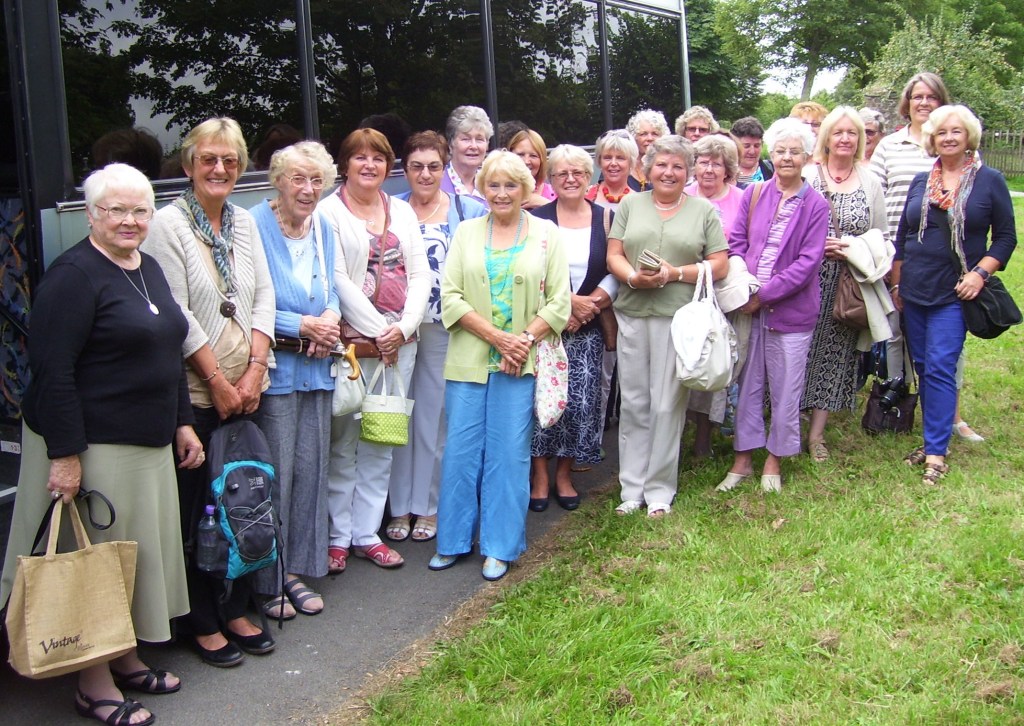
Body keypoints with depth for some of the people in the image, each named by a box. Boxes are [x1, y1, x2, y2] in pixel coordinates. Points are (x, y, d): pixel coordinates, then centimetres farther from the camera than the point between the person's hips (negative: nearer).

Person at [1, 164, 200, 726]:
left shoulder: (148, 268, 12)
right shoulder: (74, 275, -14)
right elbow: (52, 370, -19)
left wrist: (182, 422, 17)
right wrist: (63, 455, -22)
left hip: (149, 443, 8)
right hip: (92, 446, -8)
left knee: (140, 551, 16)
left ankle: (124, 658, 32)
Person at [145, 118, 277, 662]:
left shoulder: (244, 222, 10)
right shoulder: (169, 224, -7)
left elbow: (263, 297, 7)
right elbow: (176, 314, -12)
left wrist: (254, 371, -5)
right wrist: (218, 382, -11)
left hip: (246, 387, 5)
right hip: (194, 391, -5)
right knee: (196, 510, 3)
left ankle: (235, 610, 25)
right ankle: (202, 623, 17)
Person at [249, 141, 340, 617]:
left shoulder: (323, 229, 11)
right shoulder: (255, 227, -11)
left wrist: (331, 318, -2)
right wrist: (304, 325, -15)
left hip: (315, 367, 7)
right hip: (274, 368, -6)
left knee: (310, 470, 11)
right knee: (273, 477, -2)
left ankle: (296, 570, 24)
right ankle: (266, 580, 12)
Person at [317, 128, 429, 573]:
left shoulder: (402, 211, 15)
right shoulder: (329, 212, -1)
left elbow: (420, 274, 9)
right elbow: (338, 280, -9)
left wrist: (403, 327, -6)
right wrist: (377, 331, -12)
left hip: (399, 340, 5)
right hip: (352, 339, -5)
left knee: (382, 440, 8)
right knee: (343, 439, -3)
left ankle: (367, 533, 17)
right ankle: (338, 537, 8)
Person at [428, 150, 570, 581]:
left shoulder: (546, 234, 4)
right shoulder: (467, 232, 7)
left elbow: (558, 302, 1)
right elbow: (450, 296, -1)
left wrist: (525, 340, -13)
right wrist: (496, 336, -11)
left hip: (521, 364, -1)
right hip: (468, 360, 1)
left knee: (509, 453, 3)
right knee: (461, 451, 5)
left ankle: (500, 547, 15)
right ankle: (453, 541, 19)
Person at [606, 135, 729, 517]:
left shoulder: (703, 211, 8)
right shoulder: (630, 205, 13)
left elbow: (719, 265, 2)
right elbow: (613, 255, 7)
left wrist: (674, 274, -12)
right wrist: (633, 277, -14)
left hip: (679, 317, -2)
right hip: (632, 313, 2)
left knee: (667, 405, 1)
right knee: (633, 403, 6)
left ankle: (660, 490, 13)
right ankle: (632, 488, 15)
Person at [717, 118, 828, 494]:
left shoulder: (815, 205, -4)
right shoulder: (753, 194, 4)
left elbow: (808, 262, -10)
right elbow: (736, 244, 3)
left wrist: (764, 294, -15)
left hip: (791, 310, -2)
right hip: (748, 306, 2)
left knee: (785, 389, 6)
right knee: (748, 385, 10)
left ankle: (774, 460, 22)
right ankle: (743, 459, 22)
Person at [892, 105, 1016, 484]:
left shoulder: (989, 181, -1)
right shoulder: (920, 182, 10)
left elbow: (1005, 237, 1)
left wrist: (980, 273, -12)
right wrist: (896, 284, 12)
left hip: (955, 294, -4)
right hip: (914, 292, 4)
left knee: (940, 368, -10)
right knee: (923, 367, 8)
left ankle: (936, 452, -6)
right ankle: (934, 439, 19)